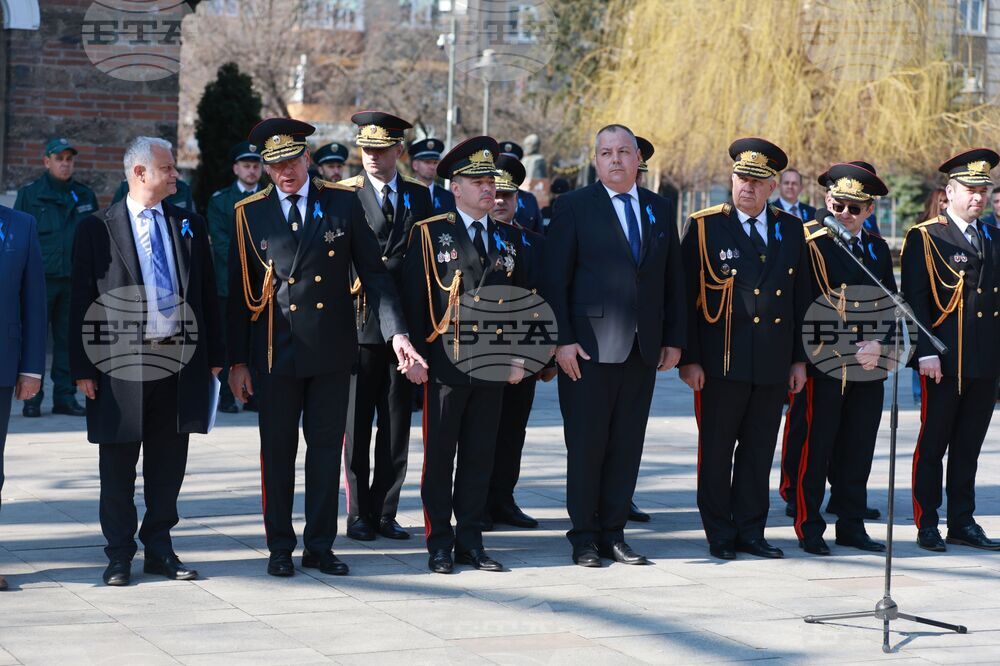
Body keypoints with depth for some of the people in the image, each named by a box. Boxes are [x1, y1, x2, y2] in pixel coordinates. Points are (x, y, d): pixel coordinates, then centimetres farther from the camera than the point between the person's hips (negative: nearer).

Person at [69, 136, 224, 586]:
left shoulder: (190, 226, 10)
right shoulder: (97, 229, -2)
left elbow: (208, 293, 12)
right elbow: (82, 301, -2)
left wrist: (214, 356, 7)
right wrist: (83, 368, -7)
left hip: (179, 362, 3)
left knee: (168, 465, 9)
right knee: (118, 468, 4)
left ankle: (159, 548, 20)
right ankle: (119, 555, 14)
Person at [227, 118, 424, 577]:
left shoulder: (343, 203, 2)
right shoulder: (250, 213, 2)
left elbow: (373, 272, 2)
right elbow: (238, 291, 4)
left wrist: (396, 332, -8)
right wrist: (237, 360, 1)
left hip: (331, 350, 0)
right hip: (275, 353, 0)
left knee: (327, 449, 6)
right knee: (277, 450, 5)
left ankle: (320, 546, 15)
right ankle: (280, 547, 16)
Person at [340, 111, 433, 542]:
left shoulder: (419, 197, 11)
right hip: (360, 322, -3)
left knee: (397, 425, 6)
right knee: (357, 425, 1)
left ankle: (385, 513, 13)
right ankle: (359, 514, 8)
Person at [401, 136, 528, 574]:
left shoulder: (508, 238, 12)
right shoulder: (429, 234, 0)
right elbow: (413, 298, -3)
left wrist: (518, 357, 7)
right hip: (444, 362, -4)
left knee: (480, 455, 7)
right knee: (439, 455, 1)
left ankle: (470, 540, 14)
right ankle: (439, 543, 8)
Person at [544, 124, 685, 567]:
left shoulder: (661, 210, 13)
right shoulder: (574, 207, 0)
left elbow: (673, 279, 15)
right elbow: (555, 278, -4)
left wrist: (674, 339, 8)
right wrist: (563, 339, -12)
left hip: (643, 348, 4)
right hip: (589, 347, -4)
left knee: (628, 446, 6)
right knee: (586, 445, 0)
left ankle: (613, 533, 15)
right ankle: (584, 536, 9)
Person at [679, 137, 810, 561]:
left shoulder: (790, 229, 10)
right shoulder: (705, 227, -1)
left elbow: (801, 298, 13)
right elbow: (686, 296, -3)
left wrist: (799, 359, 9)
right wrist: (689, 359, -9)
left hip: (774, 363, 3)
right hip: (721, 363, -3)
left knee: (759, 451, 9)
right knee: (716, 450, 3)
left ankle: (750, 531, 17)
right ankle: (719, 534, 12)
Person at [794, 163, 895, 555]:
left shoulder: (878, 249, 14)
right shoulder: (812, 245, -5)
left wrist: (879, 344, -5)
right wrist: (852, 347, -15)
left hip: (869, 367, 5)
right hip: (824, 365, -5)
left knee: (858, 450, 9)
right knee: (816, 449, -2)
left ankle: (852, 526, 17)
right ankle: (809, 529, 5)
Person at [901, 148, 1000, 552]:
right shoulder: (924, 238, -3)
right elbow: (914, 299, -8)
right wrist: (926, 352, -15)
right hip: (944, 362, -5)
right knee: (933, 445, 1)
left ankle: (963, 523, 17)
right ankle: (926, 525, 7)